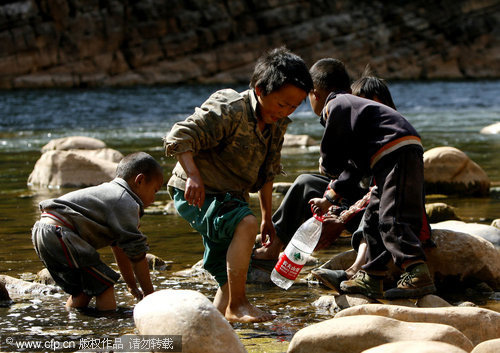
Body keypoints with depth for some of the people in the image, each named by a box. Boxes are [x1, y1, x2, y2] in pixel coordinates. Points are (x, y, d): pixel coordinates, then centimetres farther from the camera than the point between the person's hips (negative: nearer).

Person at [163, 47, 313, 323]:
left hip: (231, 199, 9)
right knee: (246, 224, -34)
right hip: (196, 195, -9)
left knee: (229, 284, 8)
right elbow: (180, 136, -26)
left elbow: (267, 173, 21)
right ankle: (238, 305, -28)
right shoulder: (229, 111, -21)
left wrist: (267, 217, 23)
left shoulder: (277, 126, 6)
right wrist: (193, 175, -39)